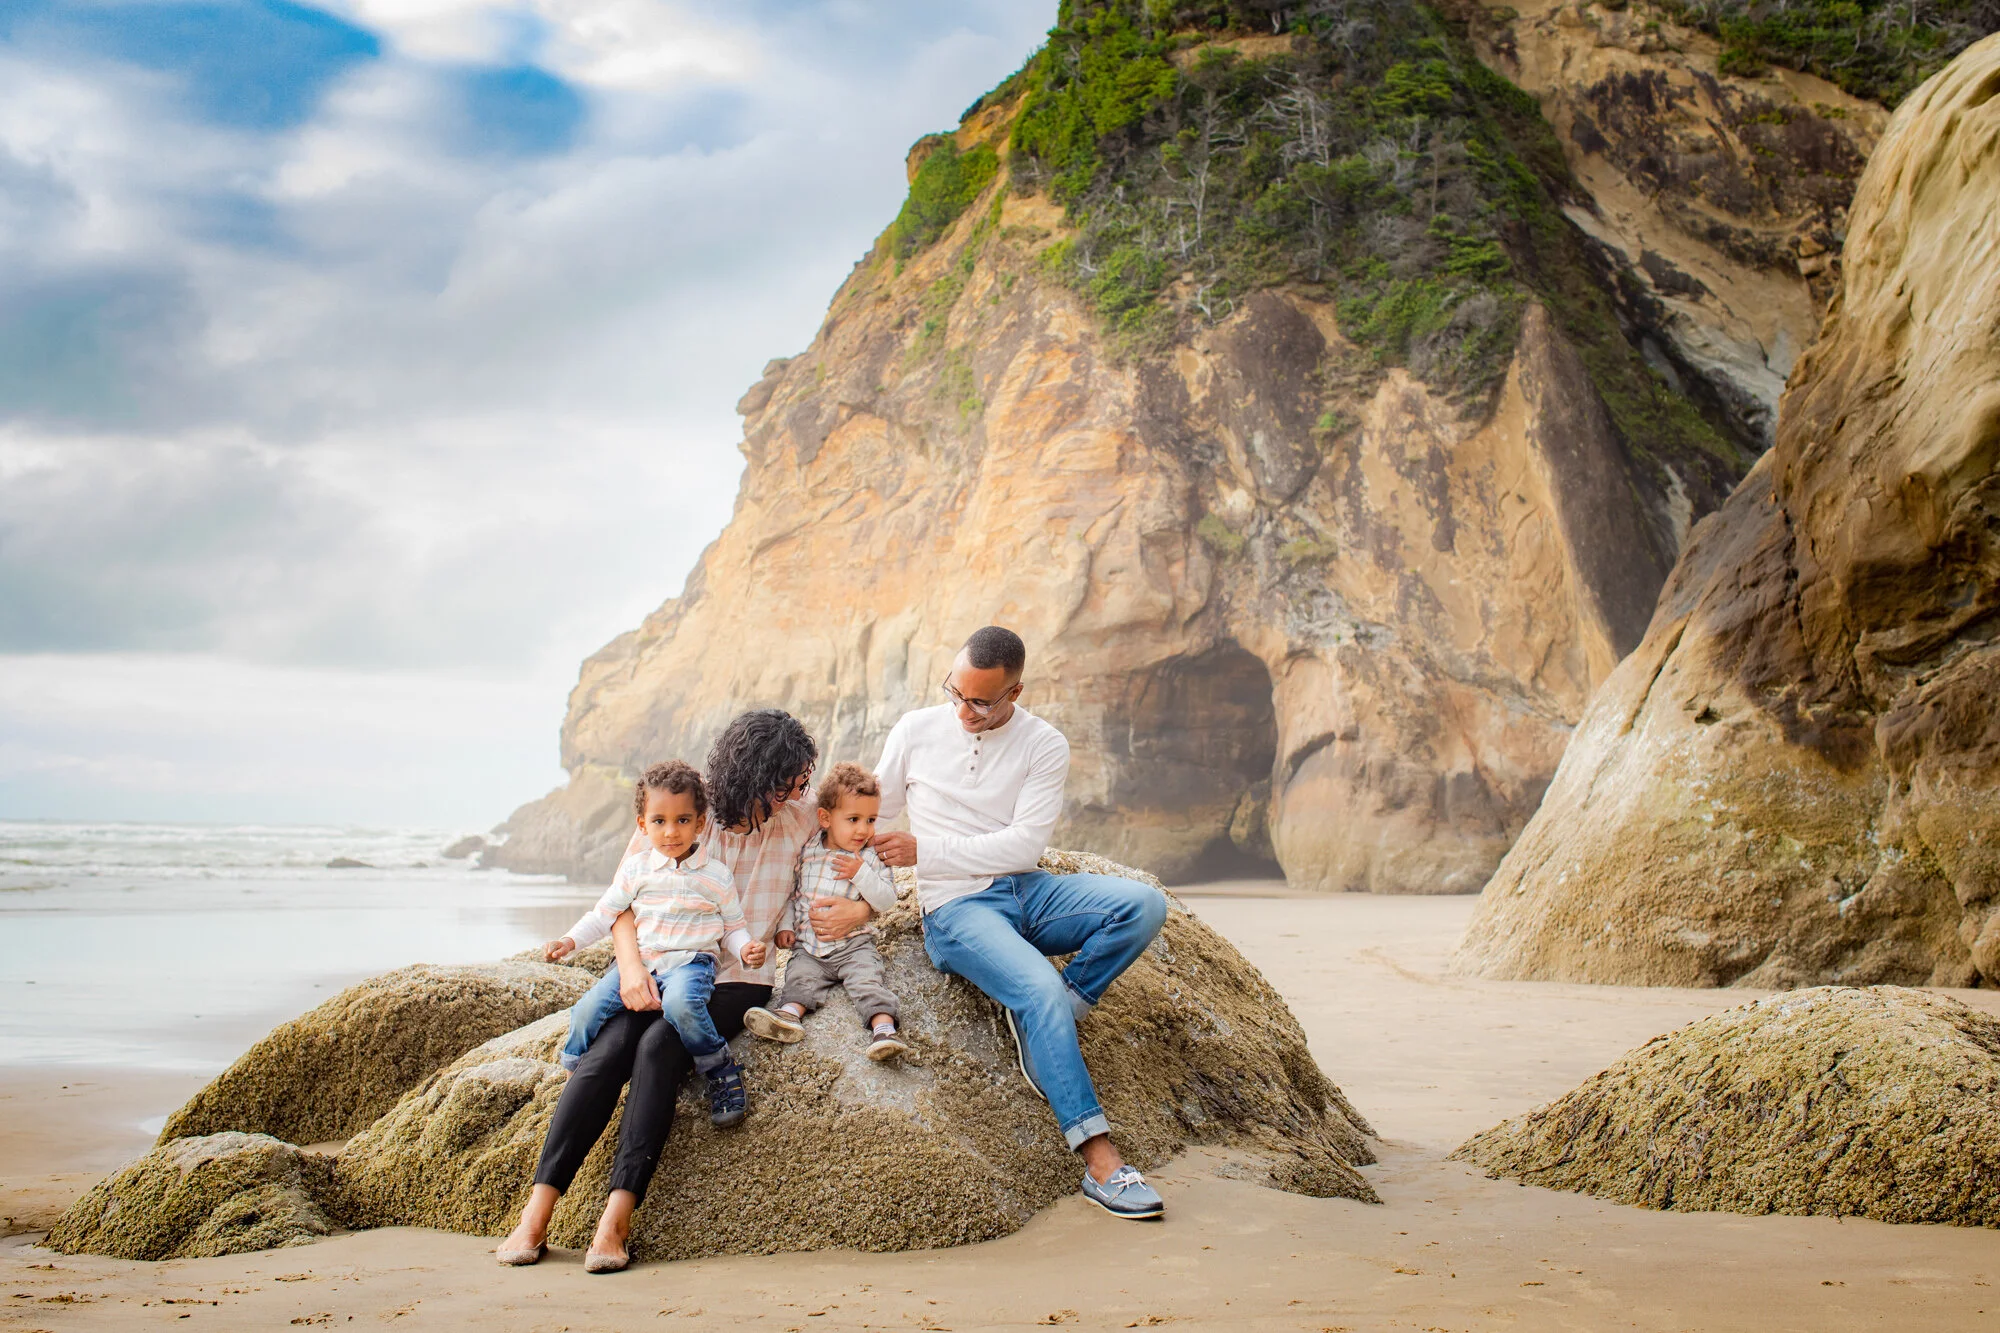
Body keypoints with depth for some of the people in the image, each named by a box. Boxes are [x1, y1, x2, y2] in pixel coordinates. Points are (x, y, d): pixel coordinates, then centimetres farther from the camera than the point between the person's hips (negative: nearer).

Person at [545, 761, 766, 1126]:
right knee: (588, 1010, -18)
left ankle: (722, 1071, -18)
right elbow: (605, 913, 13)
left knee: (681, 1003, -37)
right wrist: (569, 941, 0)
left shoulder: (716, 875, 3)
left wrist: (746, 948, -12)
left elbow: (732, 927, 9)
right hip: (639, 960, 3)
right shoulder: (636, 869, 8)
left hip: (692, 962, -3)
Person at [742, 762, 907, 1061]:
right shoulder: (806, 851, 3)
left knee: (868, 979, -23)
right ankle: (789, 1014, -39)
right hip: (808, 944, 3)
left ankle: (883, 1026, -38)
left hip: (853, 944, -3)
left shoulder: (873, 858, -1)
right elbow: (789, 890, 14)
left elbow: (887, 901, -10)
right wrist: (785, 925, 3)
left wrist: (861, 873, -20)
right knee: (800, 978, -19)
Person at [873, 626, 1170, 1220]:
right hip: (956, 908, -2)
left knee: (1144, 904, -24)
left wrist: (925, 851, -12)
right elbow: (874, 810, 19)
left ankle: (1041, 1025, -14)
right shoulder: (918, 730, 4)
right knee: (1042, 989, -31)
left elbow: (1023, 843, -8)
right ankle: (1100, 1160, -30)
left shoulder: (1044, 745, 1)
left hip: (1026, 890, 3)